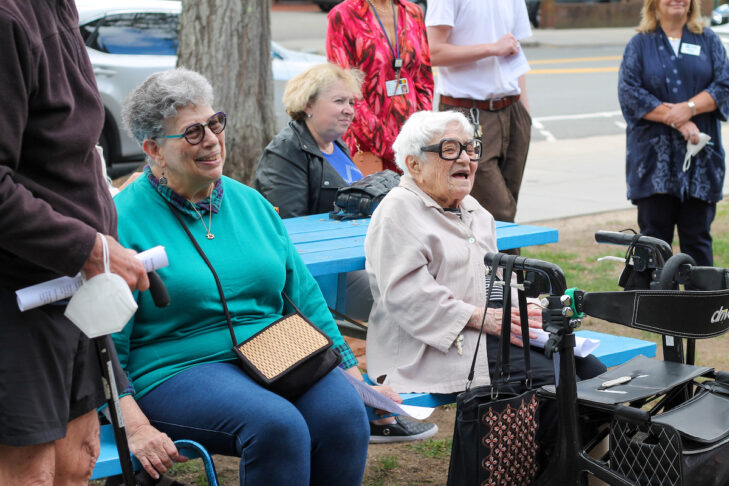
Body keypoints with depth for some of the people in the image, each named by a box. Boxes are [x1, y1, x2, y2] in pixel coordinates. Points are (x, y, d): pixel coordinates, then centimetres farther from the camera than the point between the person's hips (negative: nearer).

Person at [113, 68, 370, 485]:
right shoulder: (124, 220, -3)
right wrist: (134, 426, -18)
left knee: (345, 413, -25)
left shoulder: (250, 202, 15)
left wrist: (353, 371, 14)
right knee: (278, 425, -33)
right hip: (178, 369, -5)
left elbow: (304, 294, 20)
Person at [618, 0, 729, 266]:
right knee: (654, 236, -1)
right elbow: (629, 93, -4)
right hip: (653, 157, -1)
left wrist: (689, 108, -15)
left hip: (700, 157, 1)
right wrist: (678, 121, -12)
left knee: (697, 237, 3)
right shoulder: (640, 44, 8)